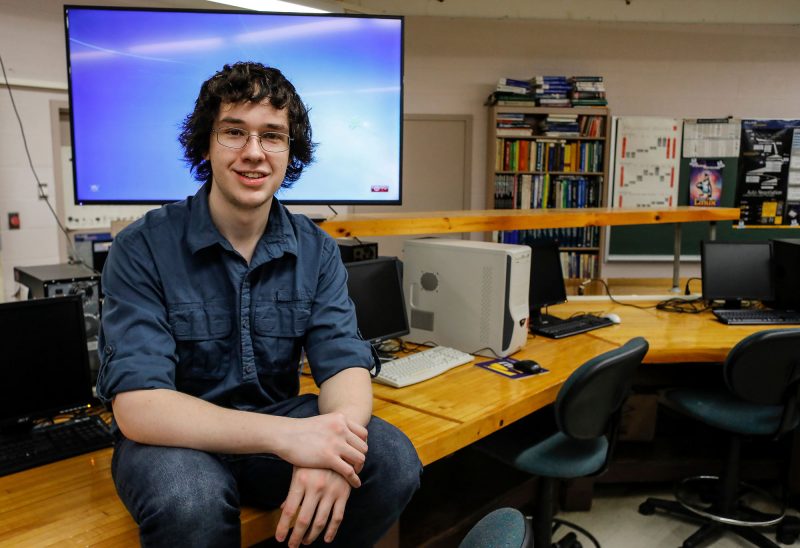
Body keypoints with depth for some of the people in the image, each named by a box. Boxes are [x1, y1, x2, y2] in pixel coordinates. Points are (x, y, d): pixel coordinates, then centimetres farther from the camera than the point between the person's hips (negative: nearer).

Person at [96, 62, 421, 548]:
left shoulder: (316, 251, -2)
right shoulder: (143, 249, -14)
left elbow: (345, 365, -10)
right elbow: (137, 406, -23)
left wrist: (331, 450, -34)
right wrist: (286, 436, -36)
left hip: (280, 420, 4)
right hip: (180, 439, -3)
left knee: (394, 461, -21)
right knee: (188, 499, -36)